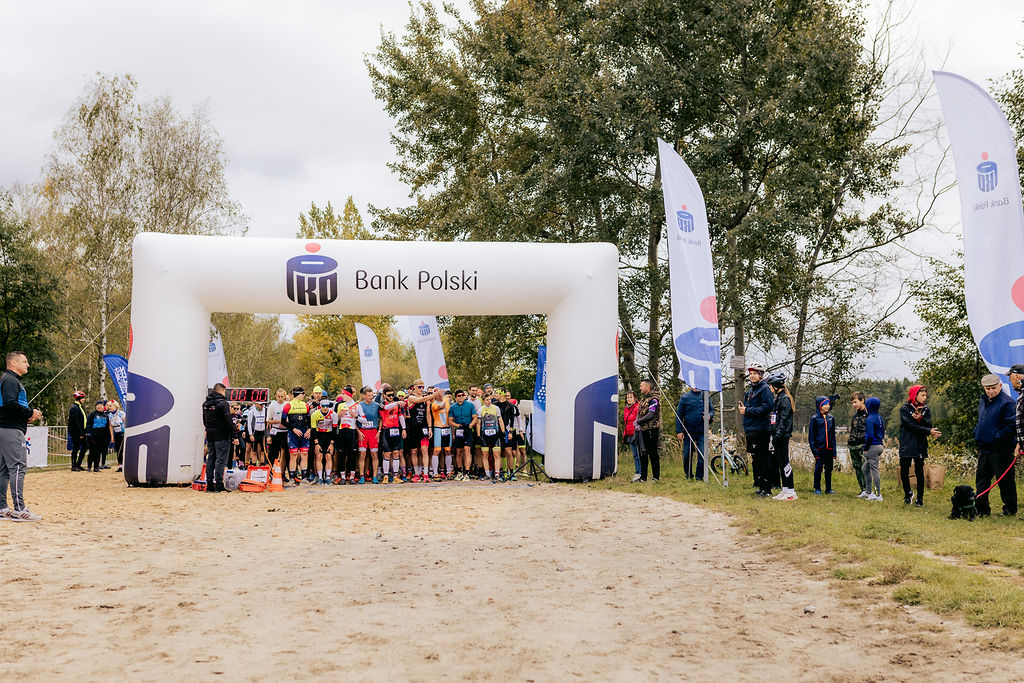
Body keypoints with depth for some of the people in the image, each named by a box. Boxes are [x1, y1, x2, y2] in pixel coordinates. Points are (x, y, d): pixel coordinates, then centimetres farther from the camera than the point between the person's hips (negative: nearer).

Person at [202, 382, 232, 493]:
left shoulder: (205, 404, 11)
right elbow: (228, 420, -17)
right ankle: (218, 485, -8)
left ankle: (209, 485, 12)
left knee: (210, 459, 11)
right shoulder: (223, 403, -15)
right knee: (221, 460, -4)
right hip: (222, 436, -7)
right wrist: (233, 430, -5)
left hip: (210, 436, 7)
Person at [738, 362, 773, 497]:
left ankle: (766, 489, -7)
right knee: (755, 459, 12)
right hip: (750, 430, 9)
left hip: (761, 430, -9)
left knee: (763, 459, -9)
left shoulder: (764, 389, -7)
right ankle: (759, 485, 19)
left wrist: (748, 410, -18)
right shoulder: (750, 391, 20)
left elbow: (767, 407, -19)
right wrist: (742, 408, 4)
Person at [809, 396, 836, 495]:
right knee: (818, 469, 0)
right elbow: (811, 436, -1)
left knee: (829, 470, 9)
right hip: (819, 449, -4)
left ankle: (828, 488, 17)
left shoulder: (831, 418, 10)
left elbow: (833, 435, 14)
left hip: (829, 449, 4)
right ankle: (817, 488, 8)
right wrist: (814, 450, -9)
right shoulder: (815, 418, -2)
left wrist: (834, 453, 9)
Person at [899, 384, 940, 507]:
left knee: (919, 472, 0)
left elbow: (929, 425, 1)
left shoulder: (926, 409, 13)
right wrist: (928, 431, -14)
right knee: (904, 472, -1)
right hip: (906, 445, -2)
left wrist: (920, 419, -18)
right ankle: (908, 494, 21)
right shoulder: (904, 408, -1)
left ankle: (920, 498, 7)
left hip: (920, 446, 2)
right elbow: (911, 426, -11)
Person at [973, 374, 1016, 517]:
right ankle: (982, 509, 17)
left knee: (1005, 480, 1)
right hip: (984, 448, 8)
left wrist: (997, 438, -19)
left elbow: (1012, 425, -19)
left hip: (1000, 450, -8)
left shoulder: (1006, 402, -13)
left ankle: (1010, 509, 13)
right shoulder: (982, 401, 14)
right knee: (982, 478, 10)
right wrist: (977, 434, 12)